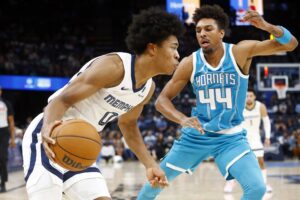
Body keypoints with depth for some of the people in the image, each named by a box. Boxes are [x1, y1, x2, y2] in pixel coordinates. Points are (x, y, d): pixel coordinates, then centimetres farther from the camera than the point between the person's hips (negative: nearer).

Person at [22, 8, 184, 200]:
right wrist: (48, 128, -45)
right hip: (49, 139, -8)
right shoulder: (113, 66, -22)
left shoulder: (148, 88, 5)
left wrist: (151, 165, 15)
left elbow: (128, 124, 22)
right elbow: (62, 100, -25)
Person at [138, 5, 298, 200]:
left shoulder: (240, 52, -16)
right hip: (196, 134, 2)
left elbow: (290, 44, -20)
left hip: (231, 137, -1)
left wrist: (268, 27, -42)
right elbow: (162, 99, -7)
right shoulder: (190, 63, -11)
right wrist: (183, 119, -27)